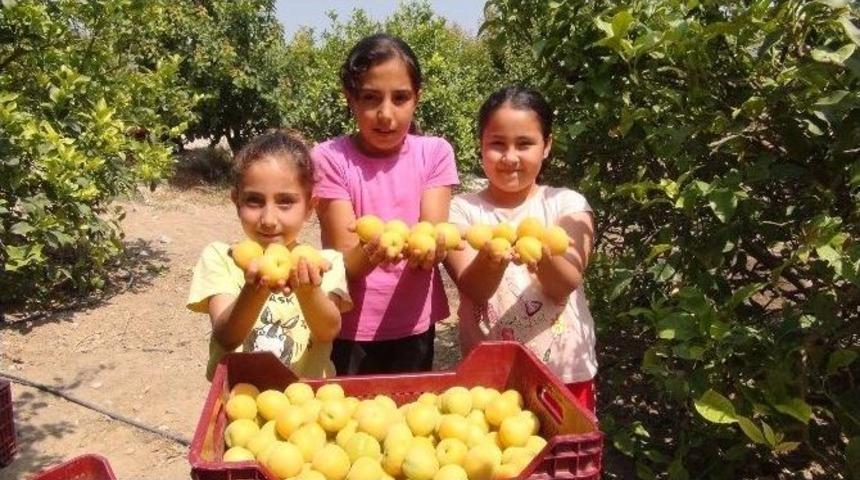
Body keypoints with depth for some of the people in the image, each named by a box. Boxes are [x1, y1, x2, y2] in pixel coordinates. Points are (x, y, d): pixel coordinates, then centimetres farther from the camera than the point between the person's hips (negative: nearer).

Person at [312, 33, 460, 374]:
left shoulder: (435, 153, -6)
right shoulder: (330, 158, -12)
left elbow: (434, 242, -14)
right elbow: (344, 262, -17)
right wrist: (369, 254, -39)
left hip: (414, 326, 2)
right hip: (350, 328, -2)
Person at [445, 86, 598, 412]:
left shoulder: (567, 204, -3)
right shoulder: (463, 209, -3)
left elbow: (565, 285, -16)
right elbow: (473, 289, -16)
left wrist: (542, 253, -38)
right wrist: (491, 260, -38)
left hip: (565, 372, 1)